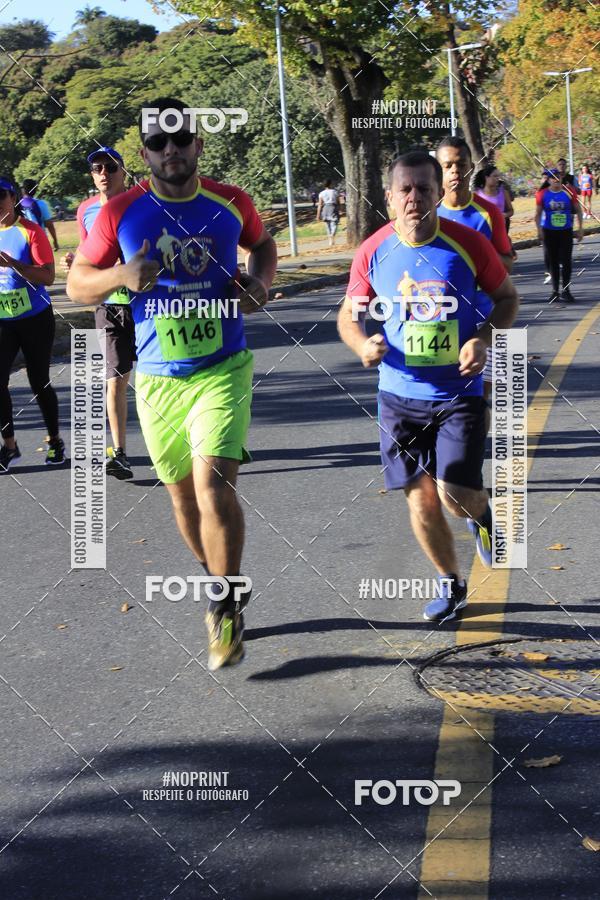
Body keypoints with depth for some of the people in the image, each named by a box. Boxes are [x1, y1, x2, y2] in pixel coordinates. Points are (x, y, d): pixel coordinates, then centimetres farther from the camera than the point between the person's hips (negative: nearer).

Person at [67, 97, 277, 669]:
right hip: (157, 380, 2)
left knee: (212, 484, -17)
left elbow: (263, 244, 19)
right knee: (181, 490, 12)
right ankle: (220, 585, 36)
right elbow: (77, 283, 1)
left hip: (222, 370, -2)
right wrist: (121, 276, -19)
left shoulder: (231, 204, -2)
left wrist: (259, 283, -2)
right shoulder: (121, 213, -5)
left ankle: (226, 608, -1)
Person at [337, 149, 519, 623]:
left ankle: (484, 512, 24)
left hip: (460, 394, -2)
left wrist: (484, 339, -13)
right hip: (400, 395, 2)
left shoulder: (469, 244, -10)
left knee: (455, 494, -15)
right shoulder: (373, 252, -6)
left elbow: (507, 297, 4)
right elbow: (349, 314, 7)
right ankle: (452, 585, 29)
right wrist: (363, 344, -15)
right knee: (421, 500, 5)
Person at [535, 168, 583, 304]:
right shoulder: (542, 194, -2)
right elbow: (538, 214, 1)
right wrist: (539, 230, -9)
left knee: (566, 261, -5)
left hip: (566, 231, 0)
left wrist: (580, 229, 2)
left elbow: (578, 210, 5)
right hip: (549, 232, 0)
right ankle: (555, 291, 14)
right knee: (552, 261, 4)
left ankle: (566, 290, 6)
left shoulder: (569, 192, -1)